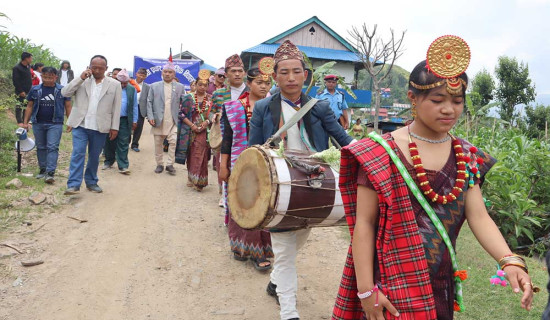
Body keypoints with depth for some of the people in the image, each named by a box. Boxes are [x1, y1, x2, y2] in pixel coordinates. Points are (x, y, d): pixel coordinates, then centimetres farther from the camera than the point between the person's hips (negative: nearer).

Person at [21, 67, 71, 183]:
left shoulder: (62, 90, 2)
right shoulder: (35, 90, 7)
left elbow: (68, 107, 4)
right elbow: (30, 106, 11)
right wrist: (25, 122, 7)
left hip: (55, 124, -3)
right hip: (38, 124, 3)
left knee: (52, 147, -10)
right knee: (41, 147, 12)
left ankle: (50, 173, -13)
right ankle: (42, 169, 23)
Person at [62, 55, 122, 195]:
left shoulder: (115, 84, 4)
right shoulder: (81, 81, 6)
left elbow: (116, 108, 4)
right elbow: (64, 92, -3)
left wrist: (114, 127, 0)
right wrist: (81, 78, -10)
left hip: (100, 128, 0)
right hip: (80, 125, 0)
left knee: (94, 156, 11)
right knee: (78, 153, -9)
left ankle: (91, 182, 24)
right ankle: (73, 185, -8)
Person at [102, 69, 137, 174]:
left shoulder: (132, 89, 7)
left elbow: (134, 106, 10)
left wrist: (134, 121, 5)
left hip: (124, 121, 0)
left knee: (123, 144, -1)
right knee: (109, 143, 9)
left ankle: (123, 166, 0)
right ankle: (108, 162, 25)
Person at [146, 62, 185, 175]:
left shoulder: (180, 87, 7)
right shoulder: (154, 86, 8)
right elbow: (149, 102, 5)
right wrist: (150, 117, -6)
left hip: (173, 121, -1)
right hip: (158, 121, 1)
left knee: (173, 142, -11)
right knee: (158, 144, 7)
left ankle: (170, 164, 0)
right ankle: (159, 164, 19)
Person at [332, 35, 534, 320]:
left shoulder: (466, 157, 3)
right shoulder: (380, 153, -13)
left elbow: (479, 217, -3)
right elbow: (364, 224, -12)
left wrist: (510, 261, -20)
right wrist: (366, 289, -14)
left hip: (441, 282, 5)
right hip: (390, 282, -5)